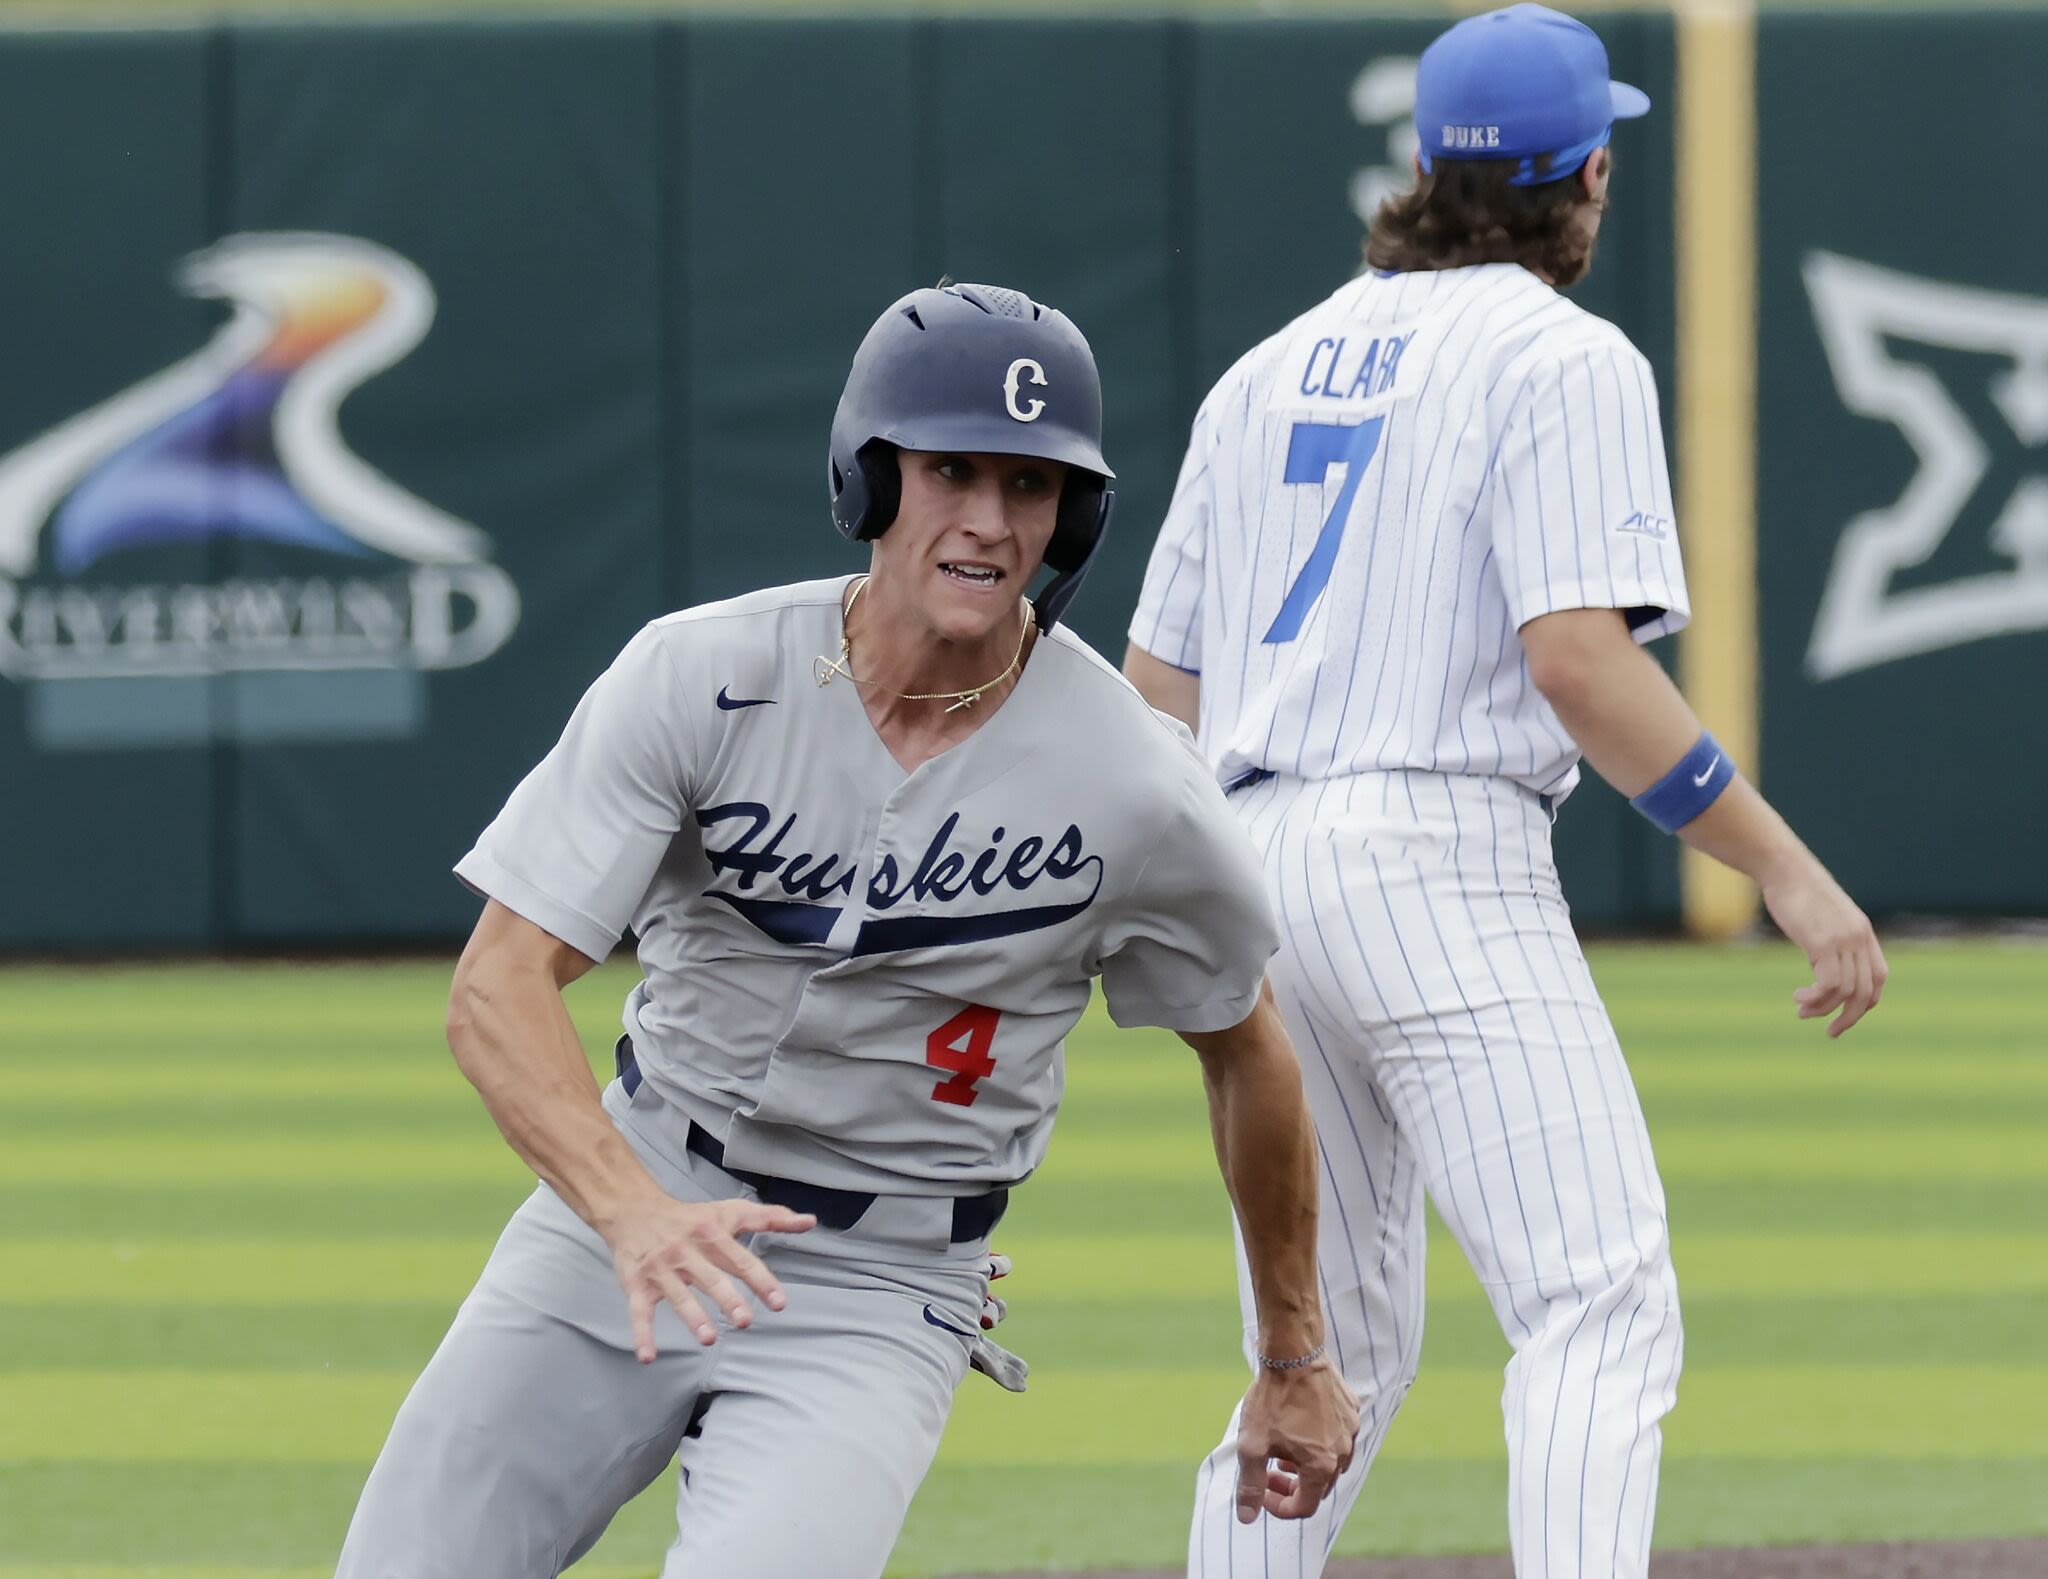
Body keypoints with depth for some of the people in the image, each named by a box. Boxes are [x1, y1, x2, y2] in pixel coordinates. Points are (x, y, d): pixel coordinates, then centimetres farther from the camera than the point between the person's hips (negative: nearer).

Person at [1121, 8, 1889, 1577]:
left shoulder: (1274, 370, 19)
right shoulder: (1565, 358, -3)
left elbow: (1154, 676, 19)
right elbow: (1580, 657, -16)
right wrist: (1787, 870, -14)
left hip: (1248, 861, 8)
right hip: (1437, 860, -8)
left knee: (1336, 1356, 16)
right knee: (1602, 1310, -15)